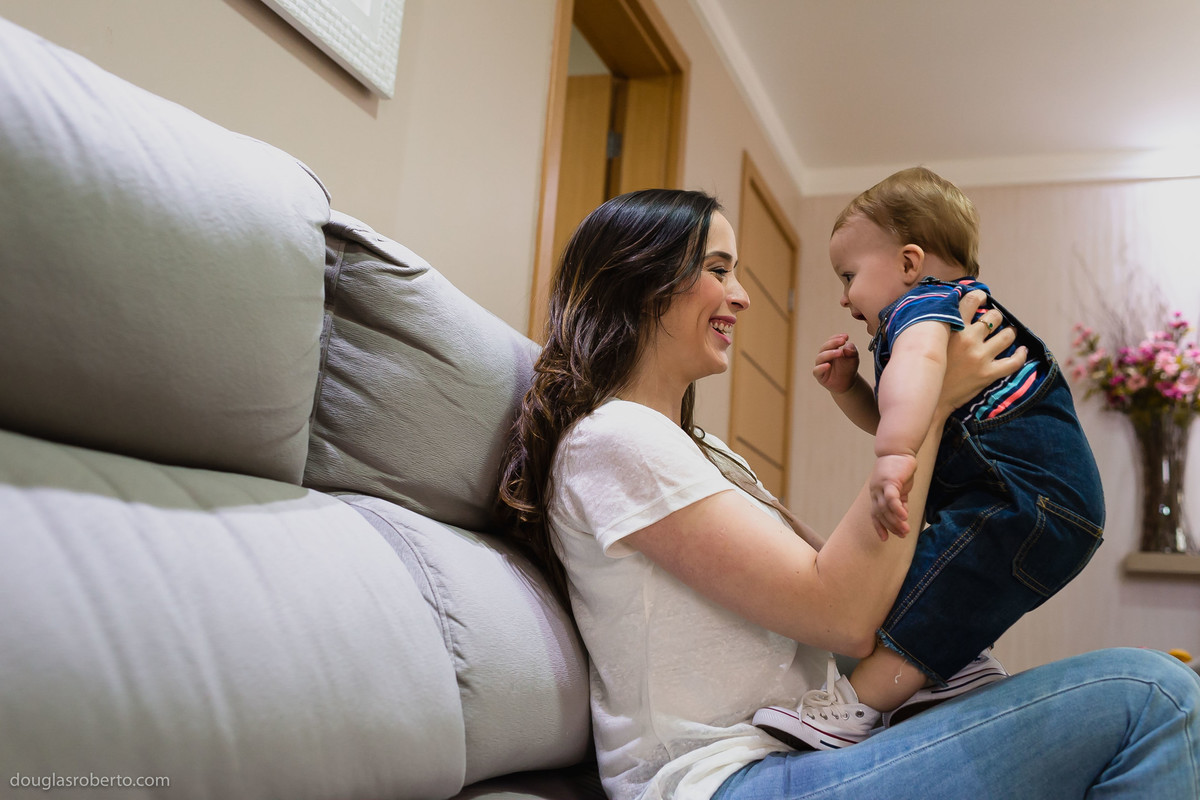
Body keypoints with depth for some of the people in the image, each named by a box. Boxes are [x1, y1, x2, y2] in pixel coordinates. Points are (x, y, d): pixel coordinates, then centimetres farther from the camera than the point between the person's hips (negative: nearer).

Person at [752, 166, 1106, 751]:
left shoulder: (923, 301, -10)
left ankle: (857, 704, -15)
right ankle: (961, 665, 17)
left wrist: (893, 454, -51)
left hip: (1031, 499, -12)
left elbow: (919, 359, -37)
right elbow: (889, 421, 31)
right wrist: (846, 388, 12)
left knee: (933, 582, -15)